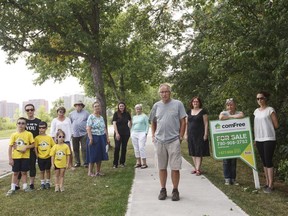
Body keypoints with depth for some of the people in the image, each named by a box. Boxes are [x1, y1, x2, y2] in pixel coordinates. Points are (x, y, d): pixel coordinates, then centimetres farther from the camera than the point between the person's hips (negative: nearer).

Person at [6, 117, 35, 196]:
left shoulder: (29, 134, -4)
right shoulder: (14, 135, -3)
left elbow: (33, 145, 0)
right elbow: (10, 147, -3)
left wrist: (26, 147, -18)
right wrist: (10, 158, -7)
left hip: (25, 156, -1)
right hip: (15, 157, 1)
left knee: (24, 172, 9)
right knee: (15, 172, 9)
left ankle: (25, 186, 22)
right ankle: (13, 188, 17)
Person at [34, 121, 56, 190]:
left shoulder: (49, 137, -3)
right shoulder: (37, 138, -5)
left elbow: (53, 146, 2)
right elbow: (35, 148, -3)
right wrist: (37, 155, -8)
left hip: (48, 157, 1)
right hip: (40, 158, 0)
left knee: (48, 170, 11)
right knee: (42, 171, 10)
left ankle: (47, 182, 25)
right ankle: (42, 183, 22)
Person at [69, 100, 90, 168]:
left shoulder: (86, 113, 5)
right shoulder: (71, 114, 10)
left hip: (83, 134, -2)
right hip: (74, 134, 2)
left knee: (84, 149, -4)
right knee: (75, 149, 8)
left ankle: (85, 162, 4)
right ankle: (77, 162, 19)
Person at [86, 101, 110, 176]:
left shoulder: (101, 117, 13)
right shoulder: (91, 117, -8)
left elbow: (105, 129, 16)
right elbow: (88, 129, -14)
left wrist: (107, 138, 11)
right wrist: (90, 138, -21)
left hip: (102, 138, 6)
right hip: (94, 137, -6)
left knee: (100, 155, 10)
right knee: (93, 155, -1)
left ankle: (98, 171, 21)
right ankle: (90, 172, 11)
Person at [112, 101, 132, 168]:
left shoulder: (127, 114, 5)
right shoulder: (116, 114, -3)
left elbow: (130, 121, 18)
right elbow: (114, 124, -7)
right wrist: (117, 133, -14)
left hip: (126, 133, 3)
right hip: (118, 133, -3)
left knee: (124, 148, 7)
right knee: (117, 147, -7)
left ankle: (122, 162, 17)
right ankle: (115, 163, 0)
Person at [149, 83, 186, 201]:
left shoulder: (178, 104, -1)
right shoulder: (156, 105, 8)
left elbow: (183, 122, 0)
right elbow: (153, 122, 17)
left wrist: (181, 136, -4)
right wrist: (153, 136, 8)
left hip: (174, 140, -3)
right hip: (159, 141, 3)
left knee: (175, 167, 1)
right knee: (162, 167, 11)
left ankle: (175, 190, 15)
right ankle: (163, 189, 22)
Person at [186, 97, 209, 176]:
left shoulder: (203, 111, -2)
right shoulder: (189, 112, 12)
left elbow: (206, 123, -5)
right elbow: (186, 123, 15)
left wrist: (205, 134, -11)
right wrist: (186, 134, 9)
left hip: (200, 135, -5)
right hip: (191, 135, 5)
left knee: (199, 152, -3)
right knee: (193, 152, 7)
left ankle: (198, 169, -2)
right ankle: (196, 168, 16)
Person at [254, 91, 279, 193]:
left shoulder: (270, 110, -6)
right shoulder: (256, 111, 12)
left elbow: (276, 125, -6)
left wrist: (267, 129, 5)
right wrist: (255, 138, 12)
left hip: (269, 139, -6)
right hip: (259, 140, 6)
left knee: (268, 161, -7)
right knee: (264, 162, 11)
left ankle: (270, 185, -2)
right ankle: (267, 183, 20)